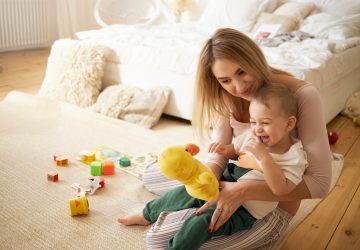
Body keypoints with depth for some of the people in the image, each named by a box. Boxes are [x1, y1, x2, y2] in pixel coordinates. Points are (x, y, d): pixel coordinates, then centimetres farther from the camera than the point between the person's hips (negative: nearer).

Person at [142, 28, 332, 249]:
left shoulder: (302, 96, -25)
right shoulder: (228, 98, -7)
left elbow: (320, 183, -27)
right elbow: (217, 157, -9)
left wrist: (243, 191, -35)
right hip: (237, 181, 6)